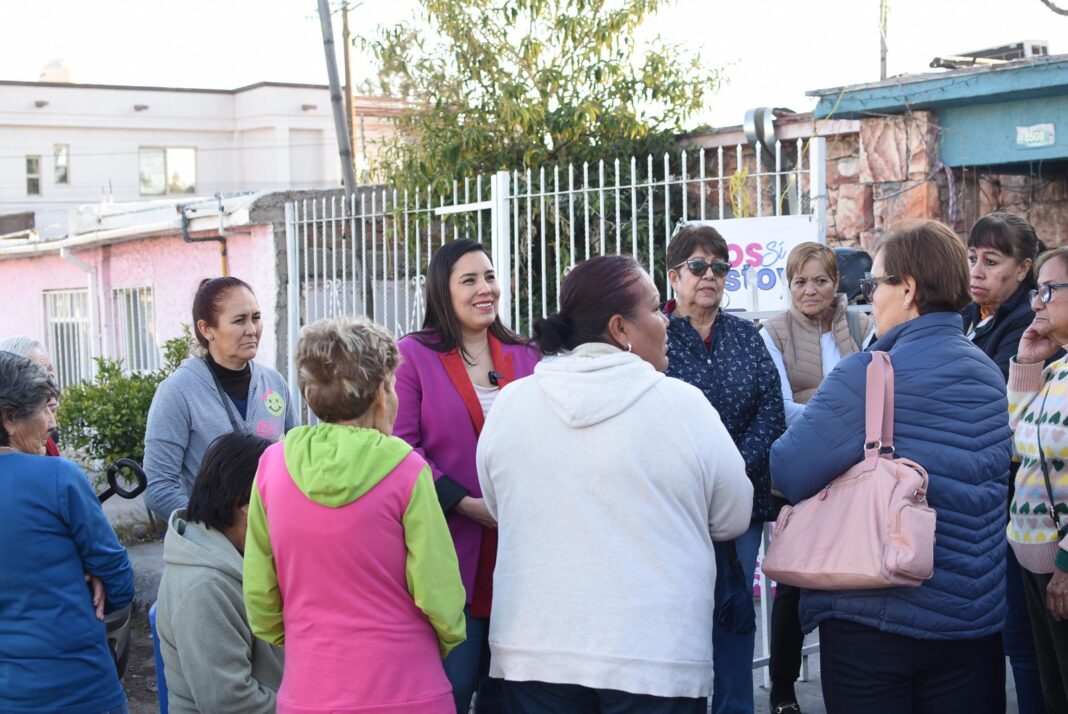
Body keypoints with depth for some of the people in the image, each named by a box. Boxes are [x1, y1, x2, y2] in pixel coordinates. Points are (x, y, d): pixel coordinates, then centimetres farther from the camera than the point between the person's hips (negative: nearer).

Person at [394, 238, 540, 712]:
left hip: (519, 548, 5)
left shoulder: (524, 358, 12)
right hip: (451, 551, -5)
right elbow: (400, 446, -10)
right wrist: (466, 503, -16)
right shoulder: (414, 355, -2)